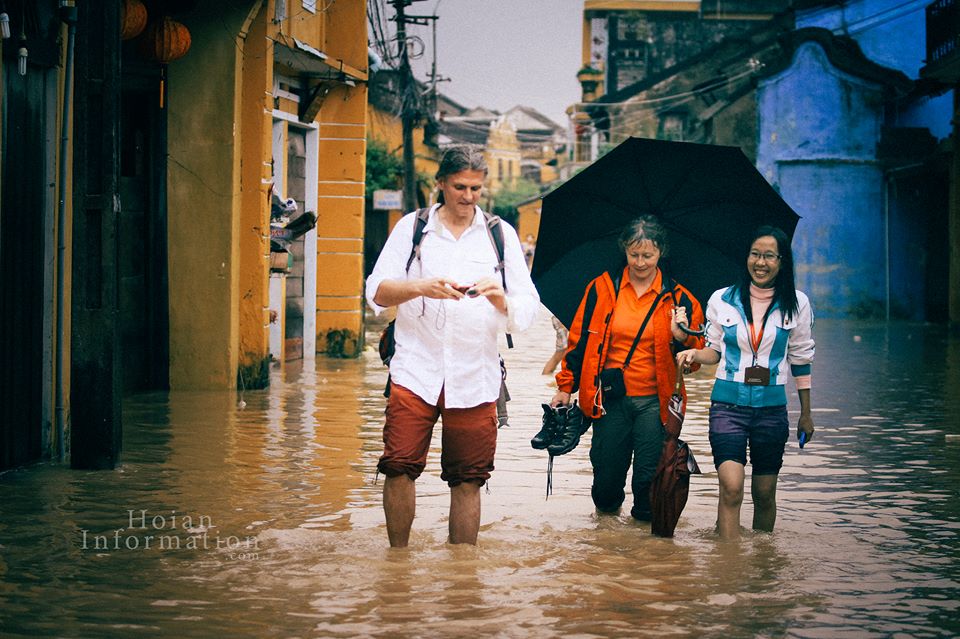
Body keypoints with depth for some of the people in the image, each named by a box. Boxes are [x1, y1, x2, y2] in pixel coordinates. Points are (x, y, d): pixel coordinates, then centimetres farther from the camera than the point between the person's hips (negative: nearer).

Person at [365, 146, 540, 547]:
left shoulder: (501, 235, 12)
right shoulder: (412, 228, 10)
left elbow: (528, 311, 6)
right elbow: (376, 292, -1)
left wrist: (500, 298, -16)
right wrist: (422, 287, -19)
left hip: (476, 375, 1)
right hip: (416, 371, -1)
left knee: (467, 480, 2)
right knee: (399, 468, -9)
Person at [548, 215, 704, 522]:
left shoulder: (677, 297, 4)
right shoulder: (602, 288, 4)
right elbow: (579, 339, 10)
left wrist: (681, 338, -14)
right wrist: (566, 386, 8)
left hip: (653, 401, -1)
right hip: (610, 400, 1)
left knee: (650, 476, -6)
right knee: (607, 473, 5)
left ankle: (645, 520, 20)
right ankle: (606, 509, 37)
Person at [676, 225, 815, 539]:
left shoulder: (796, 304, 1)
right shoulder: (722, 300, 1)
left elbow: (801, 361, 9)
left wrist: (806, 414, 12)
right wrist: (694, 353, -11)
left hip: (771, 406, 1)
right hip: (728, 404, -1)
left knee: (764, 493, 7)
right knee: (731, 487, -16)